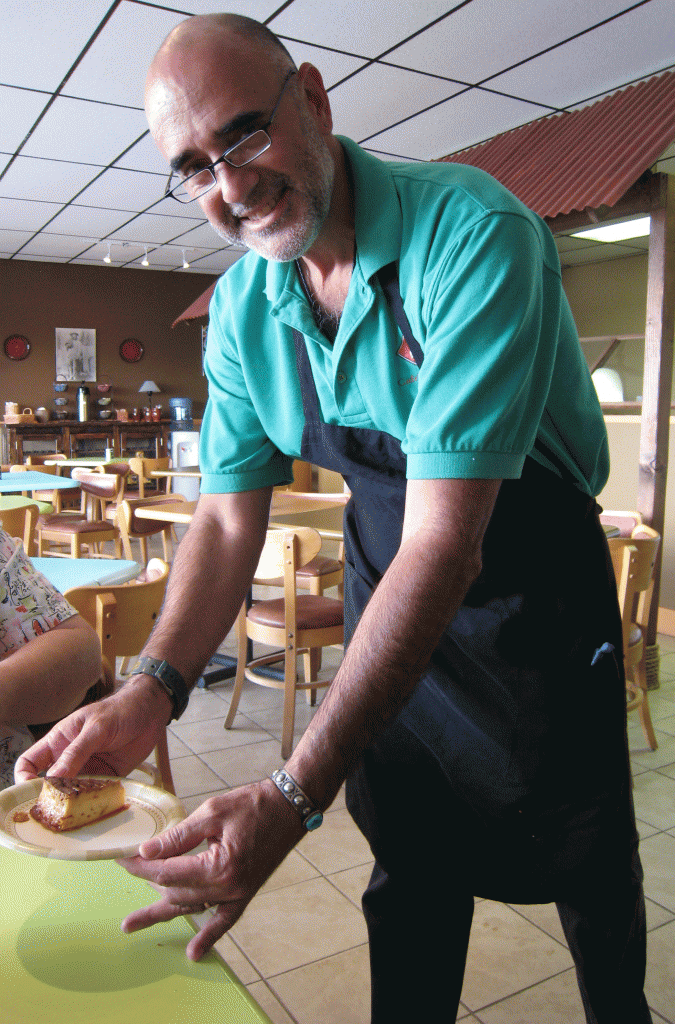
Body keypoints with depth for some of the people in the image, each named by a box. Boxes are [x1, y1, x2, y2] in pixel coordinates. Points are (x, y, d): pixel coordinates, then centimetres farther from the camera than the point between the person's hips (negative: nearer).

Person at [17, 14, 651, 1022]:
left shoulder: (473, 234, -28)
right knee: (410, 873, 17)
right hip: (385, 599, 4)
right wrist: (153, 688, -20)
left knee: (587, 866, 17)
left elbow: (445, 543, -34)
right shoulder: (240, 307, -7)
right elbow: (228, 520, -4)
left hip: (534, 592, -3)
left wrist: (295, 795, -37)